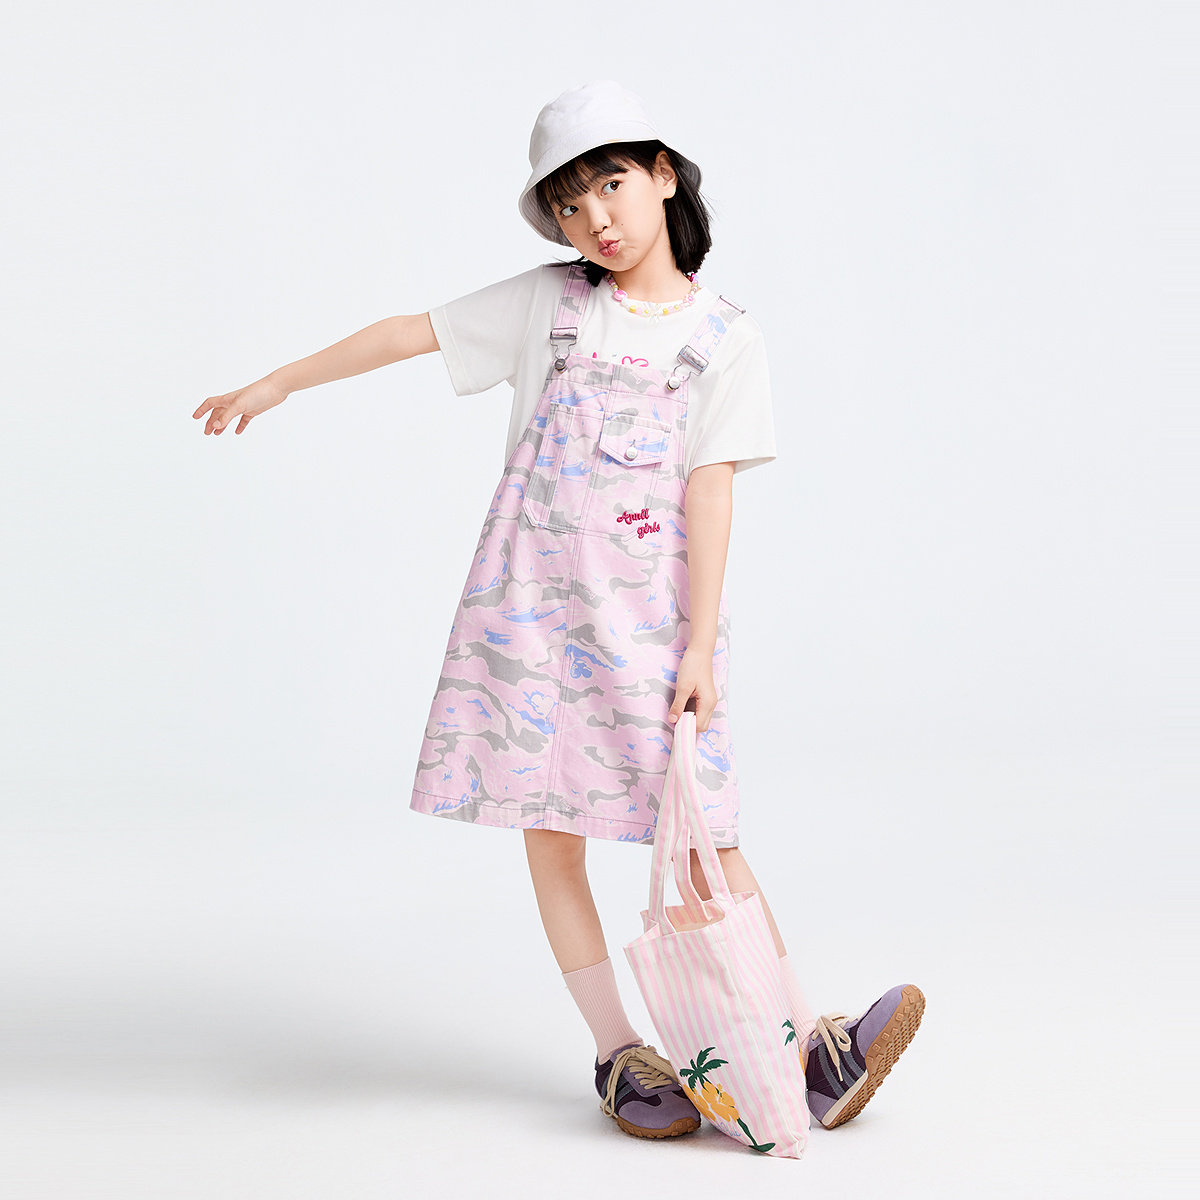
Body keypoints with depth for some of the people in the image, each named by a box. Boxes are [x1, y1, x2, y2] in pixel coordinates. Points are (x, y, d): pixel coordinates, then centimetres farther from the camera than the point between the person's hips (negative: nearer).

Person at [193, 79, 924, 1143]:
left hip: (654, 608, -2)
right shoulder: (546, 302, 7)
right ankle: (619, 1054, 11)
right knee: (550, 826, 1)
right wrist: (277, 382, 15)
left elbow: (709, 492, -3)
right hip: (535, 599, 2)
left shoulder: (726, 337, 3)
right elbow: (412, 332, 13)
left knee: (703, 830, -6)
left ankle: (812, 1047, -3)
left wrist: (698, 645, -8)